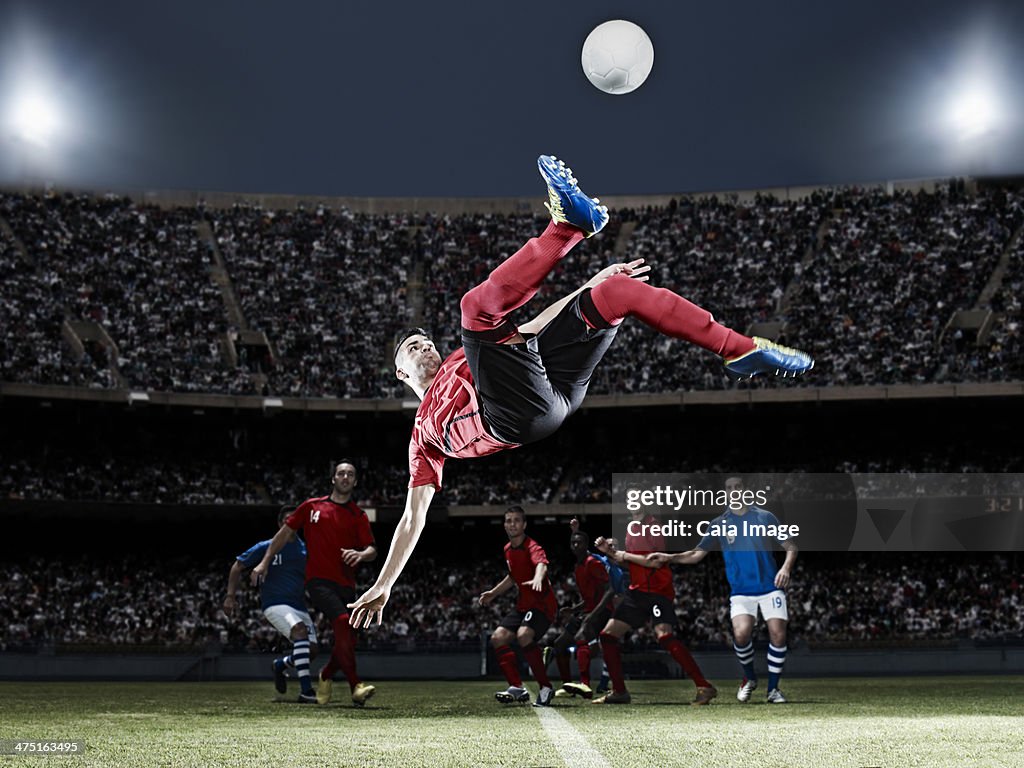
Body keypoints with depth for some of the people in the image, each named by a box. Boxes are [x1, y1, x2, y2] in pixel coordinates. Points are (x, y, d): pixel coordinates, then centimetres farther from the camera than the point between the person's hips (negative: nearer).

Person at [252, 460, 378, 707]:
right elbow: (285, 532, 17)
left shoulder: (358, 517, 12)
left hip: (346, 585, 4)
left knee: (347, 641, 2)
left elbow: (372, 551, 5)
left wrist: (361, 554, -18)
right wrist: (265, 562, 13)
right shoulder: (312, 506, 10)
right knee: (343, 621, -28)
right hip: (319, 580, -4)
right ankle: (356, 686, -29)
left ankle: (326, 676, 34)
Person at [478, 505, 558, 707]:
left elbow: (541, 564, -41)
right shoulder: (508, 550, 10)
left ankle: (546, 687, -18)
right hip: (523, 605, 9)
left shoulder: (532, 547, -17)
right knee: (498, 638, -5)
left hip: (542, 604, -9)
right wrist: (493, 593, 27)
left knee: (523, 636, -31)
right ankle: (517, 688, -2)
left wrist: (538, 579, -63)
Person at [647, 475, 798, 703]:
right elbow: (696, 554, 1)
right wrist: (668, 558, -14)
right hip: (741, 591, 0)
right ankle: (749, 679, 6)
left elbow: (790, 547, 8)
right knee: (741, 633, -22)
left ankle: (773, 689, 6)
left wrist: (786, 567, -12)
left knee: (778, 635, -12)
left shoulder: (765, 517, 4)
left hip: (770, 588, 0)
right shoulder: (719, 524, 5)